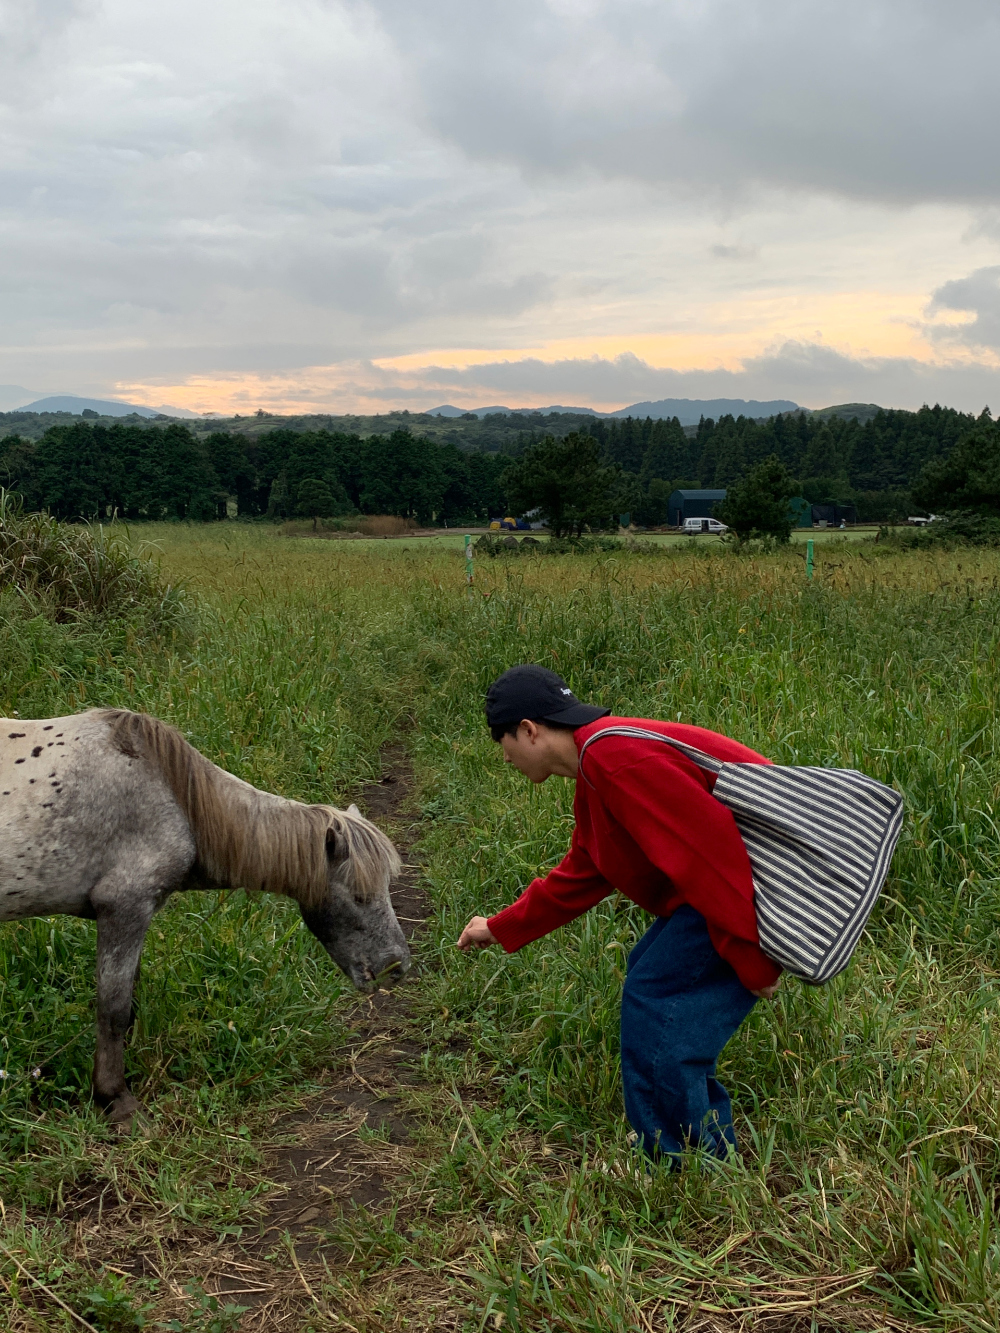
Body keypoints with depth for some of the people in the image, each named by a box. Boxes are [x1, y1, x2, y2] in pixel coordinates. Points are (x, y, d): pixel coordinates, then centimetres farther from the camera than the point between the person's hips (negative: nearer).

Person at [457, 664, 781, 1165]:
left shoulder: (618, 759, -21)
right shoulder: (596, 772, 15)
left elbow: (712, 854, -26)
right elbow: (578, 875, 28)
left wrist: (750, 962, -21)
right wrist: (500, 929, 34)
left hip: (761, 878, -11)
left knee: (654, 996, -8)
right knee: (649, 971, 15)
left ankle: (682, 1161, 6)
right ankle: (710, 1148, 25)